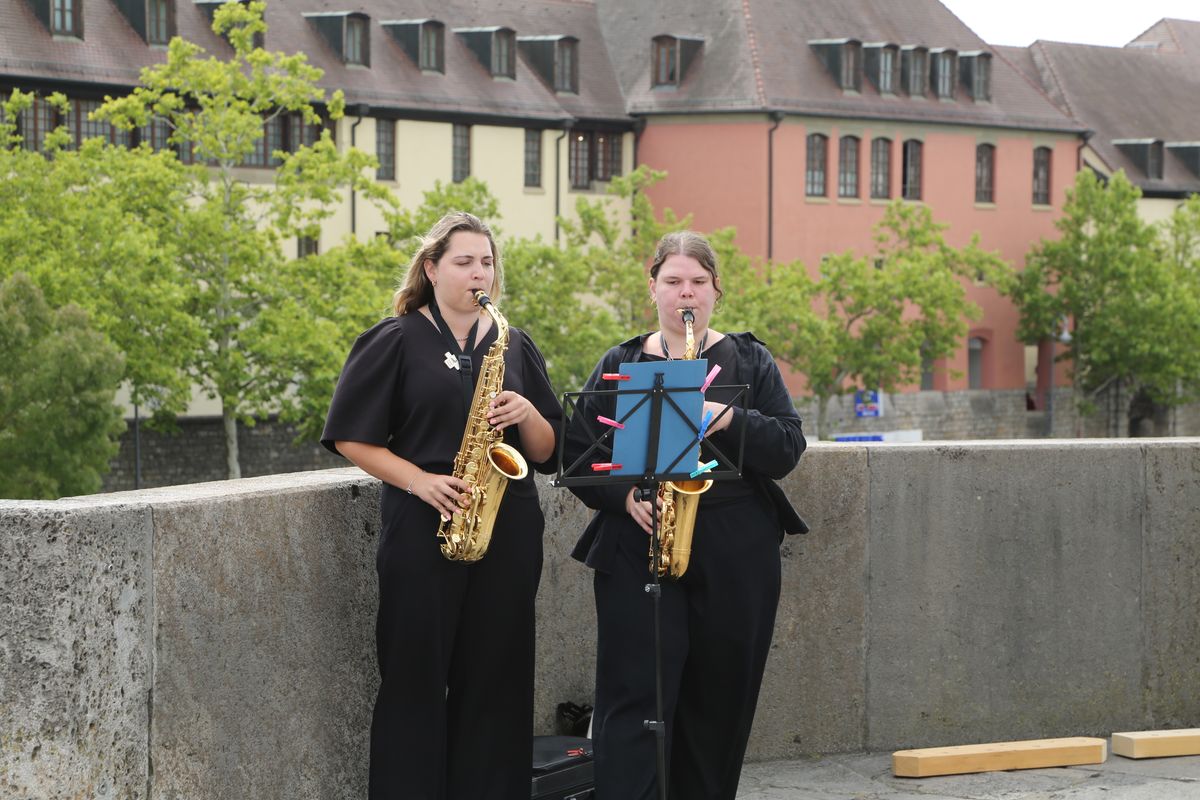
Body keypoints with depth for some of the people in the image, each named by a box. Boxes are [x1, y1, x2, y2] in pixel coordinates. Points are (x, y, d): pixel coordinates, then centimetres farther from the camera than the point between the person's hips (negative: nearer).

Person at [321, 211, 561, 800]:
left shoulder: (515, 346, 12)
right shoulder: (396, 342, 1)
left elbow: (548, 452, 12)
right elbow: (351, 437, -2)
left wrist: (526, 413, -9)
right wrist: (420, 480, -14)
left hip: (508, 531, 4)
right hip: (423, 530, -3)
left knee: (495, 680, 4)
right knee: (416, 678, -2)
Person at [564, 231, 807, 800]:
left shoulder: (749, 361, 9)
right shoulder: (619, 366, 10)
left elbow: (787, 448, 0)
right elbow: (577, 453, 5)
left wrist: (730, 420, -17)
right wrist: (625, 496, -12)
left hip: (737, 559, 1)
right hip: (636, 553, -1)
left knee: (720, 705, 5)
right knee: (634, 700, -10)